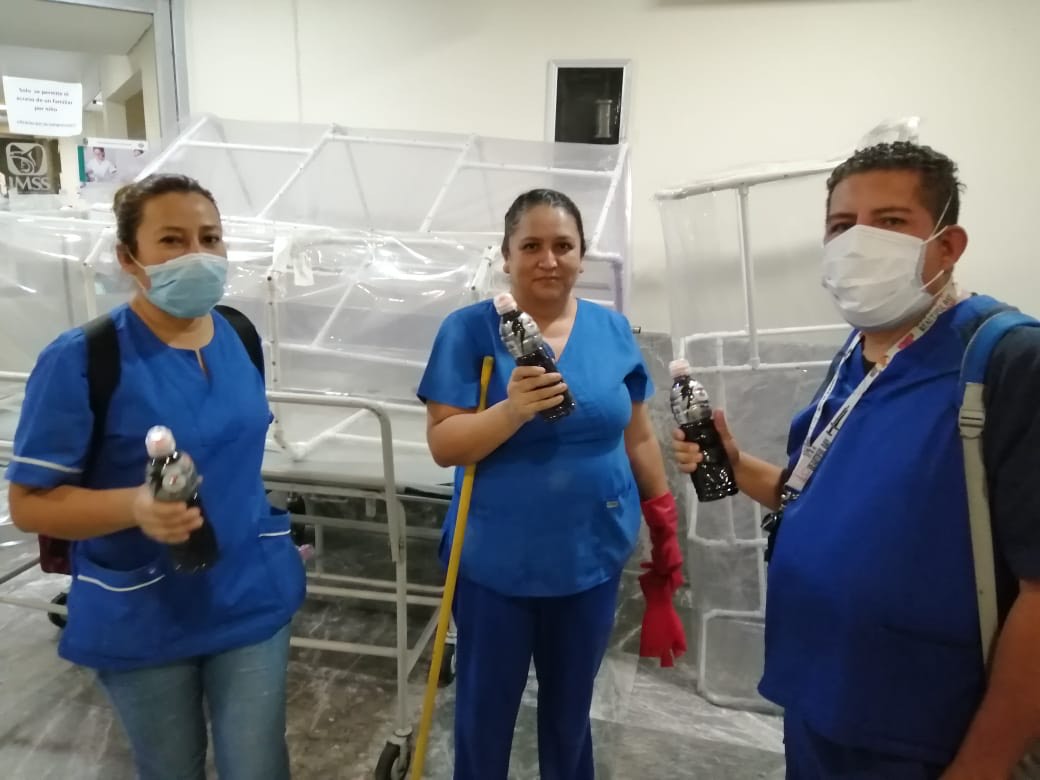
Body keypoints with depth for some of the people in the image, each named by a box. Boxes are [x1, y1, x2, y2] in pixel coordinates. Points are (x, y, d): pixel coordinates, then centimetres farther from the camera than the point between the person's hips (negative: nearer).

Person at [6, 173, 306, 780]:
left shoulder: (240, 335, -2)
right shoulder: (80, 360, -19)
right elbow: (29, 503, -15)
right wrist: (137, 507, -33)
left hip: (253, 596, 4)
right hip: (143, 617, -3)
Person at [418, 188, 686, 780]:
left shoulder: (614, 330, -1)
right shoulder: (470, 330, -10)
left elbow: (639, 439, 7)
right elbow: (444, 444, -14)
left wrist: (666, 528, 8)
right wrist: (513, 409, -30)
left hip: (592, 559, 3)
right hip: (495, 564, -2)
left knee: (571, 709, 22)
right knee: (485, 710, 16)